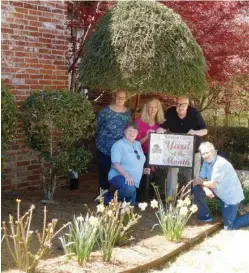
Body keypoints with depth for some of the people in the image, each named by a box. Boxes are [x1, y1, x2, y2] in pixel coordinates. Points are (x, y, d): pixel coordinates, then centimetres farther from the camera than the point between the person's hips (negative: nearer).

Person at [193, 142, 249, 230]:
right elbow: (201, 179, -4)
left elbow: (212, 184, -26)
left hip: (231, 196, -8)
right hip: (220, 192, 8)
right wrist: (206, 189, -25)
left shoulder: (221, 164, -28)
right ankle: (205, 216, 9)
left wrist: (198, 182, -11)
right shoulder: (206, 162, -1)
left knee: (229, 227, -10)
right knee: (197, 190, -7)